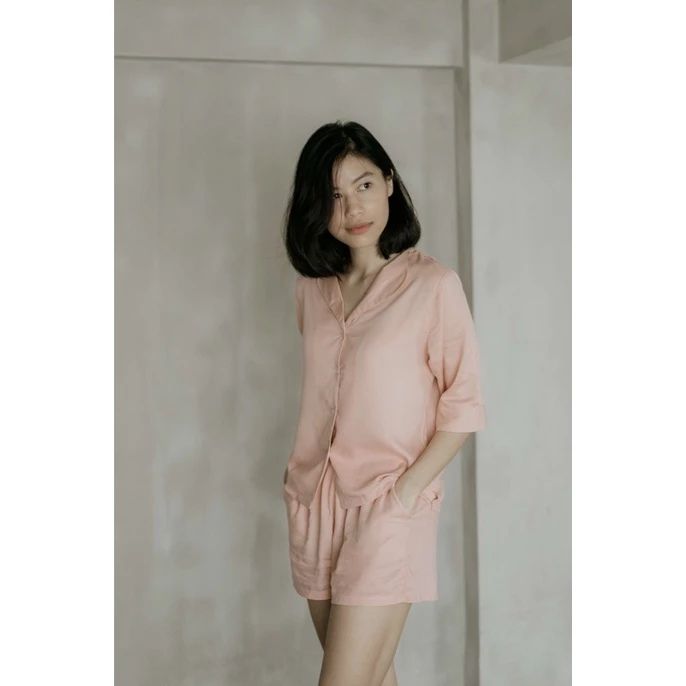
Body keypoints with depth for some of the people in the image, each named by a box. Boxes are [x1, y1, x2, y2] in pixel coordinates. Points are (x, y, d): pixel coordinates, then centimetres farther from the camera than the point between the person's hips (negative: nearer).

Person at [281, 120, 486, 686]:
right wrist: (300, 472, 10)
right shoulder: (311, 286, 8)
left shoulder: (433, 284, -9)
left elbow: (464, 405, -7)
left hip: (387, 509, -5)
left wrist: (407, 489, -14)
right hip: (314, 504, 5)